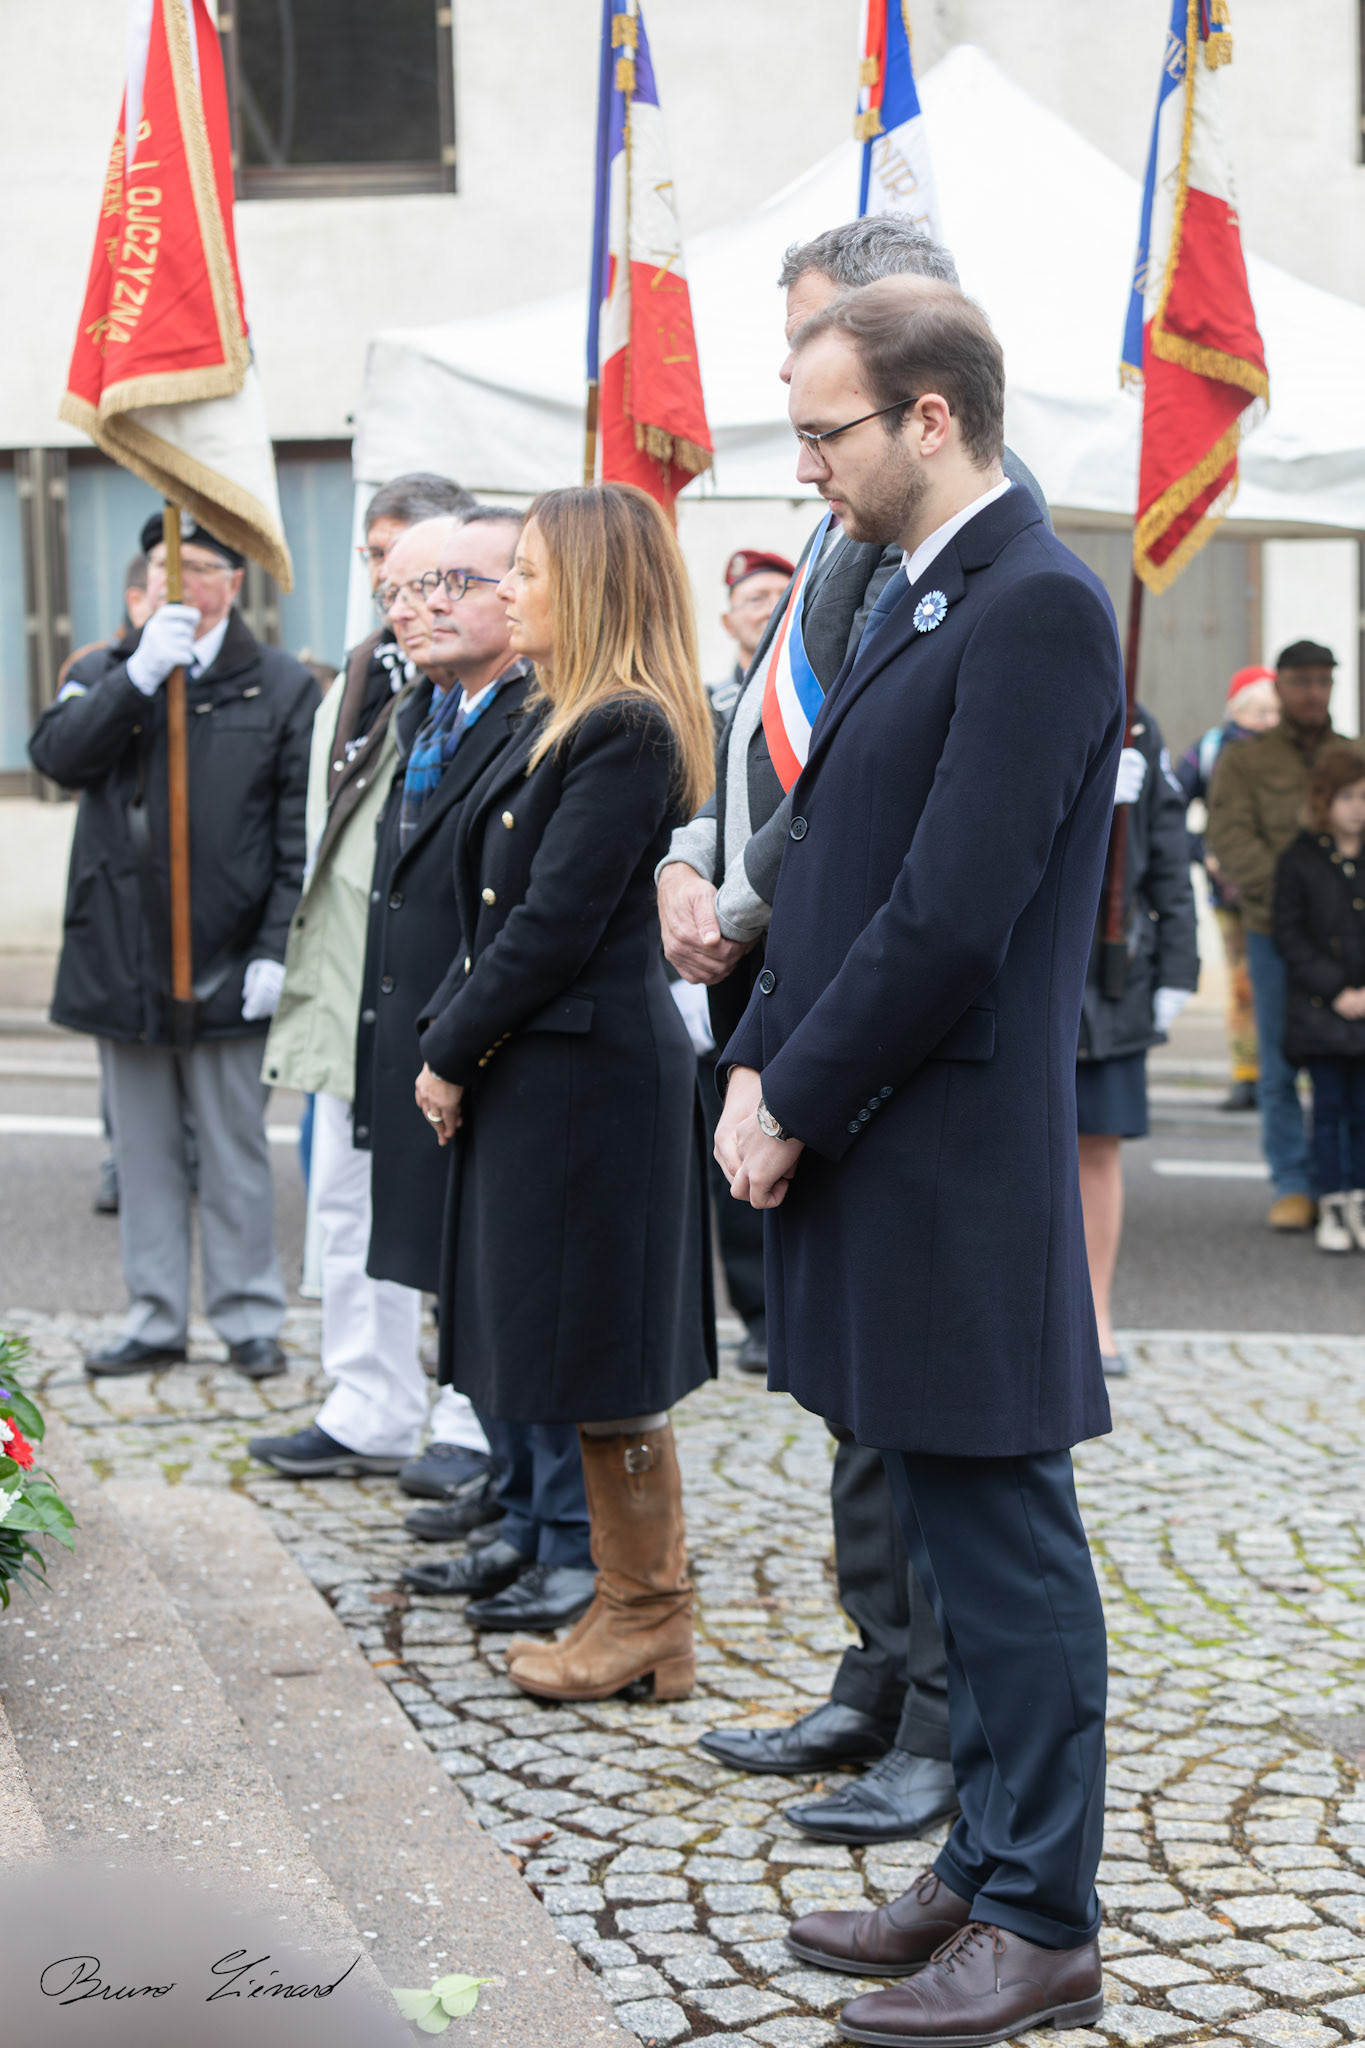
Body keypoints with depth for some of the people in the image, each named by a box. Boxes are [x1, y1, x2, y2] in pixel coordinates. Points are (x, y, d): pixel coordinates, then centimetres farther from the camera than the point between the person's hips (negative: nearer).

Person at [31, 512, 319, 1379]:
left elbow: (300, 835, -3)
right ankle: (156, 1318, 20)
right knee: (146, 1152, 11)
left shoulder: (283, 687, 1)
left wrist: (276, 949, -11)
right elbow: (58, 754, -9)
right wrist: (143, 673, -17)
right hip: (124, 957, 3)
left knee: (234, 1152, 4)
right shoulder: (107, 674, 11)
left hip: (225, 962, -3)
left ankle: (250, 1318, 15)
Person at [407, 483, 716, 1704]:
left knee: (604, 1363, 0)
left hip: (592, 1075, -10)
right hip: (546, 1072, 10)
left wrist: (453, 1053, -11)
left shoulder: (626, 735, -16)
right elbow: (501, 902, 15)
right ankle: (637, 1609, 23)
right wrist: (454, 1040, 6)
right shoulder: (566, 723, 14)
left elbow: (555, 926, -19)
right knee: (595, 1364, 14)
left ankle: (646, 1621, 12)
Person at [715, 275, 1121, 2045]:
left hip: (957, 1169, -9)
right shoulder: (916, 601, 15)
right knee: (954, 1540, 17)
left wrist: (798, 1105, -13)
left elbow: (952, 912, -20)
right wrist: (760, 1068, 6)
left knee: (1005, 1547, 1)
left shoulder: (1038, 608, -15)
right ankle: (985, 1874, 30)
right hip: (872, 1163, 10)